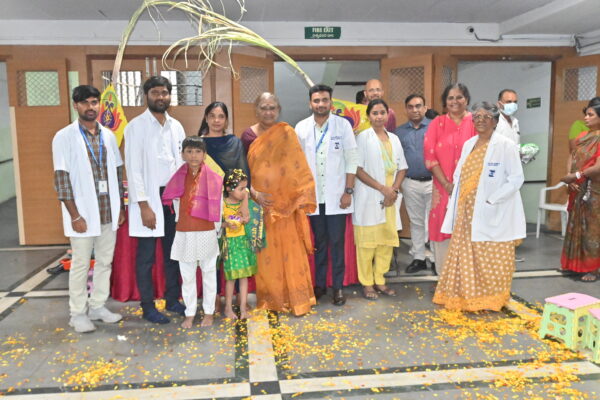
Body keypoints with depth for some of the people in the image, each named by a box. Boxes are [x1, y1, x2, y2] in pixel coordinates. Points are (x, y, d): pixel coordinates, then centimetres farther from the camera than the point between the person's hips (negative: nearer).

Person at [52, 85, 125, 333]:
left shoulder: (108, 136, 8)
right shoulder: (64, 137, -5)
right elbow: (61, 179, -9)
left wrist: (120, 207, 8)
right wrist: (75, 215, -13)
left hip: (109, 212, 5)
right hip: (83, 213, -4)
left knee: (105, 261, 11)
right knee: (81, 264, 4)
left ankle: (98, 306, 25)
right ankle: (78, 313, 17)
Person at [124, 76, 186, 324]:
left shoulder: (176, 126, 9)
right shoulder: (136, 126, -6)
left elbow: (182, 162, 11)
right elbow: (133, 169, -10)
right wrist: (144, 205, -15)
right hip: (149, 198, -5)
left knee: (173, 252, 13)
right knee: (146, 257, 5)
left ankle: (173, 300, 26)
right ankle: (148, 307, 17)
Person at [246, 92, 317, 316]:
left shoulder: (286, 133, 0)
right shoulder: (249, 135, 6)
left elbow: (299, 167, -3)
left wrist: (302, 196, -10)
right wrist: (254, 193, -11)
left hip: (285, 203, -2)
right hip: (260, 203, 2)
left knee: (289, 250, 2)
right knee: (265, 253, 8)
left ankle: (297, 298, 15)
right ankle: (269, 298, 22)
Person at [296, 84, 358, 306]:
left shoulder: (343, 125, -2)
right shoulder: (301, 127, 1)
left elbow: (352, 159, -2)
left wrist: (348, 191, -6)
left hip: (336, 195, -1)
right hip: (313, 196, 2)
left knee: (337, 242, 2)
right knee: (319, 242, 12)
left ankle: (338, 286, 15)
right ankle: (320, 284, 25)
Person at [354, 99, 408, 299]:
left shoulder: (394, 139, 13)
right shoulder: (363, 137, -2)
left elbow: (402, 168, 14)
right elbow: (358, 169, -10)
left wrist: (394, 189, -5)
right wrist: (383, 188, -14)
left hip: (390, 198, 5)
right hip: (369, 197, -5)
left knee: (387, 240, 6)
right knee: (367, 241, -1)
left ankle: (380, 281, 18)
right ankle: (367, 283, 10)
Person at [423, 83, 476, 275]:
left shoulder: (476, 123, 3)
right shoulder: (437, 124, 5)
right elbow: (430, 156, -2)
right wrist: (447, 184, -10)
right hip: (443, 188, 1)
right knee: (443, 231, 4)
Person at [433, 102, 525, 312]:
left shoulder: (505, 145, -8)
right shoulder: (468, 144, 11)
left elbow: (516, 178, -12)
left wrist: (491, 200, -16)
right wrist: (458, 204, 2)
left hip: (492, 213, -6)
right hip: (467, 211, 6)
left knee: (492, 258, 2)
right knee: (465, 255, 9)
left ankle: (492, 300, 15)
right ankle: (465, 297, 21)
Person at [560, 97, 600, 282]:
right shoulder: (582, 137, 11)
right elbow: (572, 157, 8)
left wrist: (575, 176, -12)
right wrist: (570, 177, -7)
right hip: (578, 190, 7)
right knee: (577, 226, 12)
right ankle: (577, 264, 22)